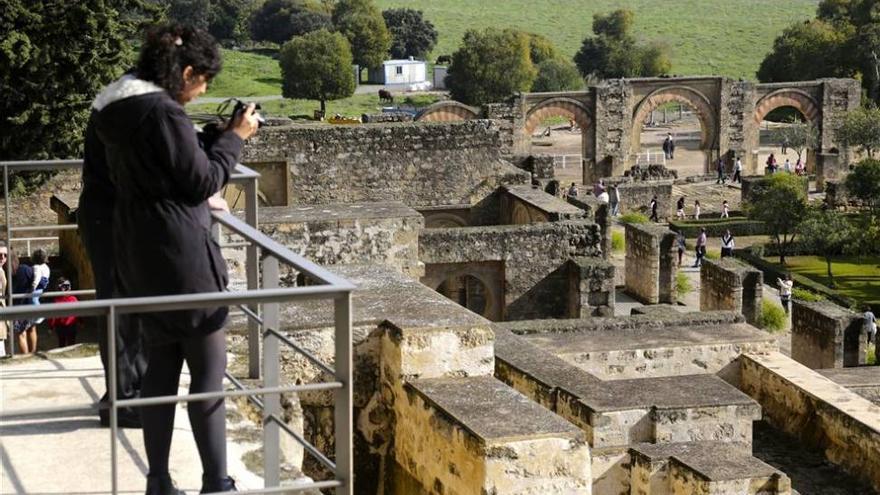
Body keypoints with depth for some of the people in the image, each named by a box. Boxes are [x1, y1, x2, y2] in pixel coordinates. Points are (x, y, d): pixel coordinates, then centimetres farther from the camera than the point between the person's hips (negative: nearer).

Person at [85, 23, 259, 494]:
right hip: (181, 255, -9)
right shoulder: (163, 112, -19)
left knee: (161, 367, 15)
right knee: (208, 371, 0)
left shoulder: (113, 109, 10)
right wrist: (234, 137, -2)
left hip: (139, 256, 9)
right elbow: (202, 181, -15)